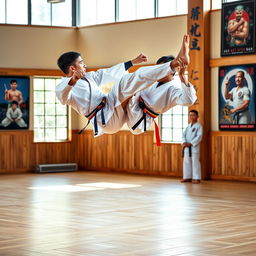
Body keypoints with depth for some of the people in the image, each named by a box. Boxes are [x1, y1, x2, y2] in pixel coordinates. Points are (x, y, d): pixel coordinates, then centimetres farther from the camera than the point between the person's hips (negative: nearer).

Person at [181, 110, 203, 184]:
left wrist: (191, 143, -19)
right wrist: (184, 142, -12)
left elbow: (199, 137, -14)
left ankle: (196, 178, -1)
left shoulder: (198, 126, -5)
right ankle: (187, 177, 18)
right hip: (186, 147, 7)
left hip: (194, 147, -7)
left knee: (195, 162, -6)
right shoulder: (188, 126, 14)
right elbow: (184, 135, 8)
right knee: (186, 162, 9)